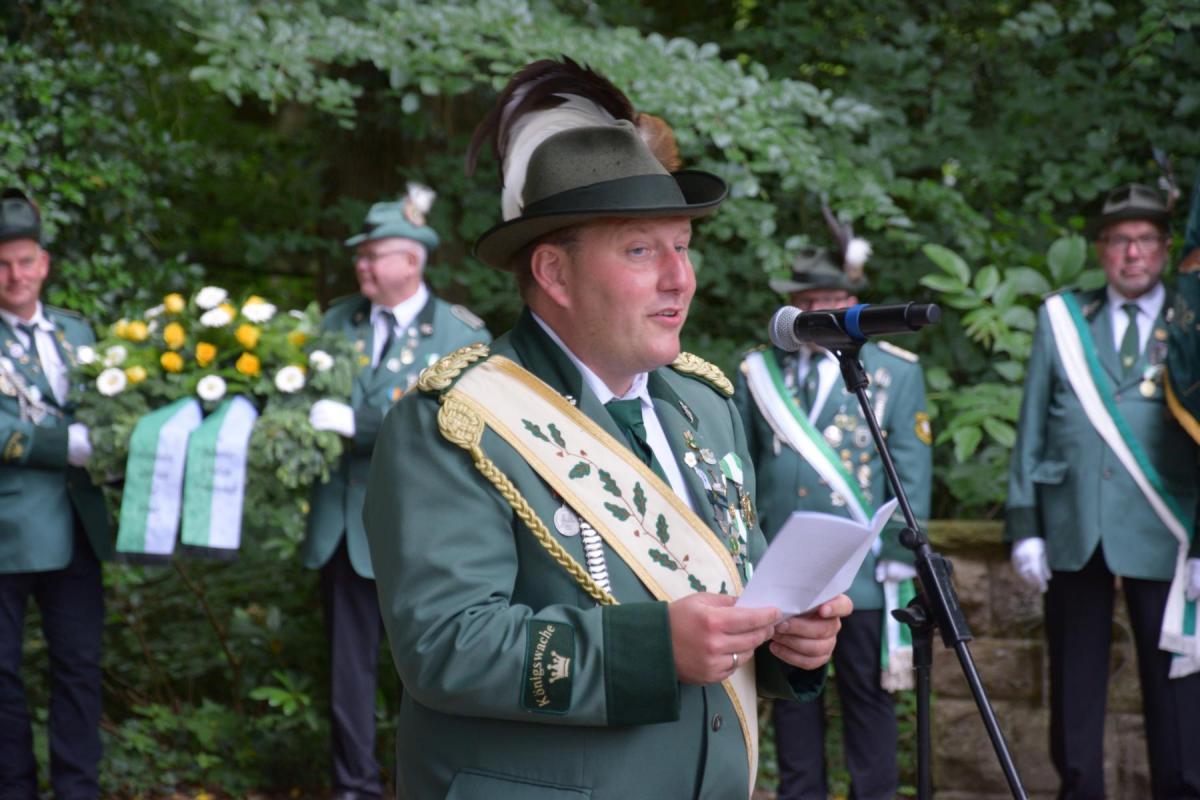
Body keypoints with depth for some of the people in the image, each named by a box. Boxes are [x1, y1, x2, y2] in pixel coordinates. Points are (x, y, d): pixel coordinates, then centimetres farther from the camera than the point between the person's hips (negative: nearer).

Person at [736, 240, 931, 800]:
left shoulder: (895, 372, 1)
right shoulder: (759, 372, 7)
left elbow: (912, 474, -1)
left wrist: (899, 558, -8)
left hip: (861, 572, -2)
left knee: (867, 694, 5)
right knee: (792, 694, 10)